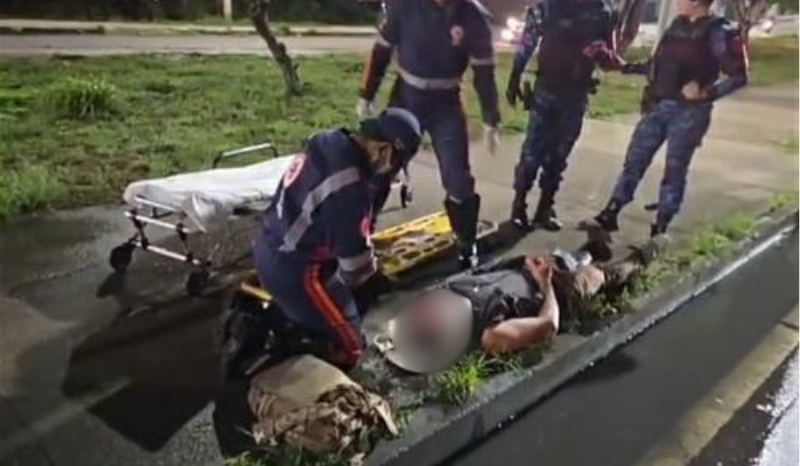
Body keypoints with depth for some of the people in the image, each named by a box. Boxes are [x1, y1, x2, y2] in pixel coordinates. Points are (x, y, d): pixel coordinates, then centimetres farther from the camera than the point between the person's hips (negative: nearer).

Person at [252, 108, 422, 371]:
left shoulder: (328, 144, 0)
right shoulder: (349, 187, -29)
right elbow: (353, 248, -18)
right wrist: (372, 278, 4)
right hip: (293, 269, -9)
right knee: (348, 346, 2)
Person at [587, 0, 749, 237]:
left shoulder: (717, 32, -8)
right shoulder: (677, 24, 10)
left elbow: (738, 76, -10)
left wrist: (706, 93, -22)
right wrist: (626, 67, 16)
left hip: (688, 112, -5)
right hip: (658, 106, 6)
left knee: (675, 170, 2)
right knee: (634, 160, 6)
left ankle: (659, 230, 13)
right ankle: (610, 214, 15)